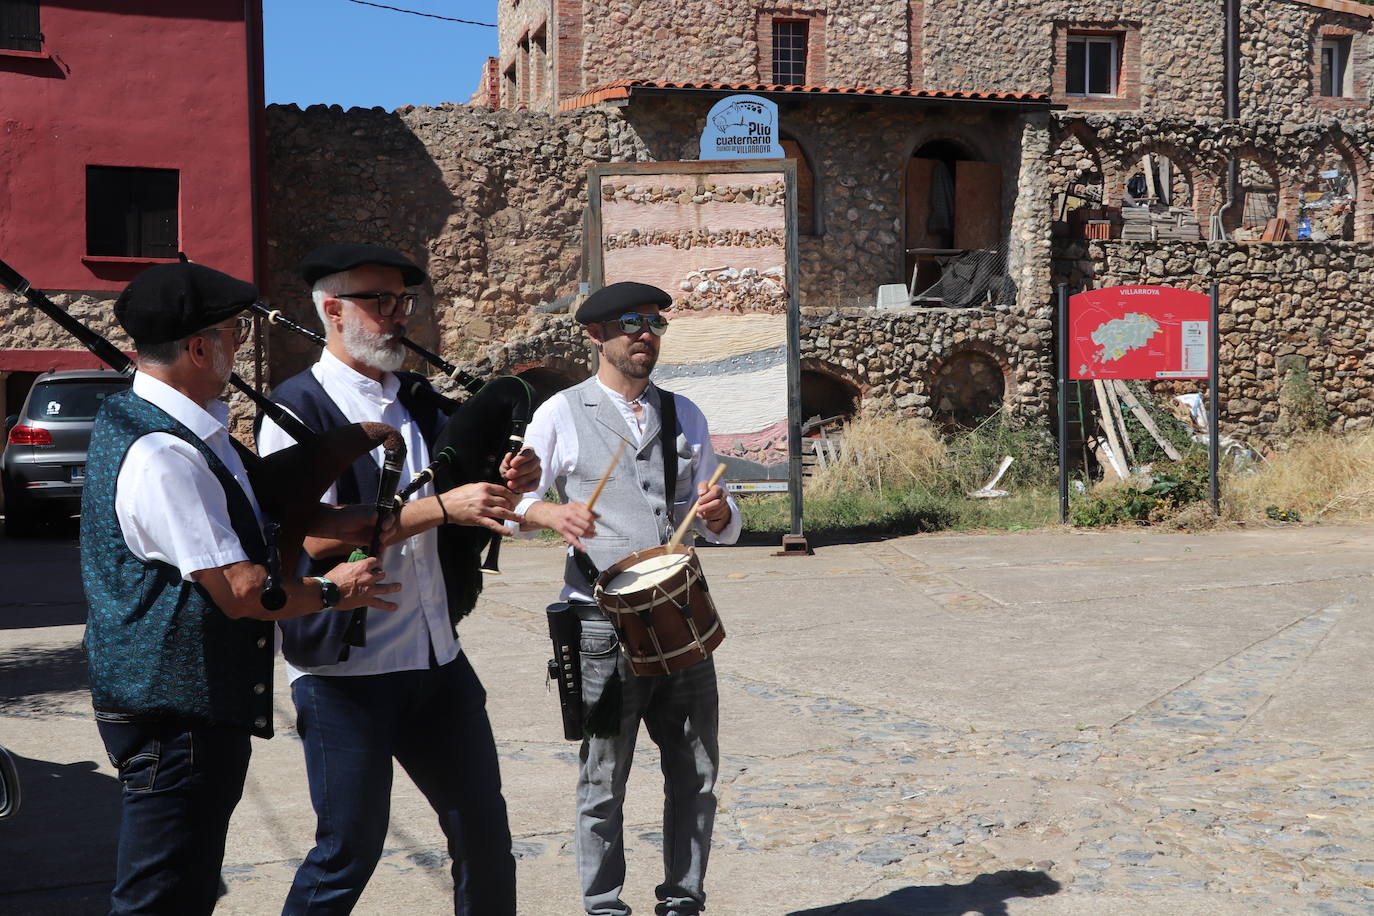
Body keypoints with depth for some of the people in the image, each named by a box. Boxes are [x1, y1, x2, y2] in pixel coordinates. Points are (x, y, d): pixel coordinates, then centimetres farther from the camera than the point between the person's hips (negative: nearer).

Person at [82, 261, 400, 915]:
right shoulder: (163, 457, -24)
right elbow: (241, 590, -24)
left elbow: (231, 528, 19)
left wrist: (329, 525, 8)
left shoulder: (131, 419, 10)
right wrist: (332, 591, -6)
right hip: (177, 715, -11)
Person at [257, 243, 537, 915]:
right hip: (345, 667, -7)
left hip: (436, 655, 7)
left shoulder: (418, 400, 11)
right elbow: (316, 536, -20)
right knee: (350, 849, 3)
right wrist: (439, 507, -23)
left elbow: (465, 501, 20)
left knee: (482, 823, 14)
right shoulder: (297, 409, -10)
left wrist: (506, 483, -3)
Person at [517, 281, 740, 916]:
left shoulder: (685, 415, 14)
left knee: (696, 774, 9)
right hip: (604, 623, -4)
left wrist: (718, 514, -8)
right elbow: (513, 501, 4)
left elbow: (723, 528, 16)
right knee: (603, 781, 4)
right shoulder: (561, 415, 3)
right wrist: (553, 513, -18)